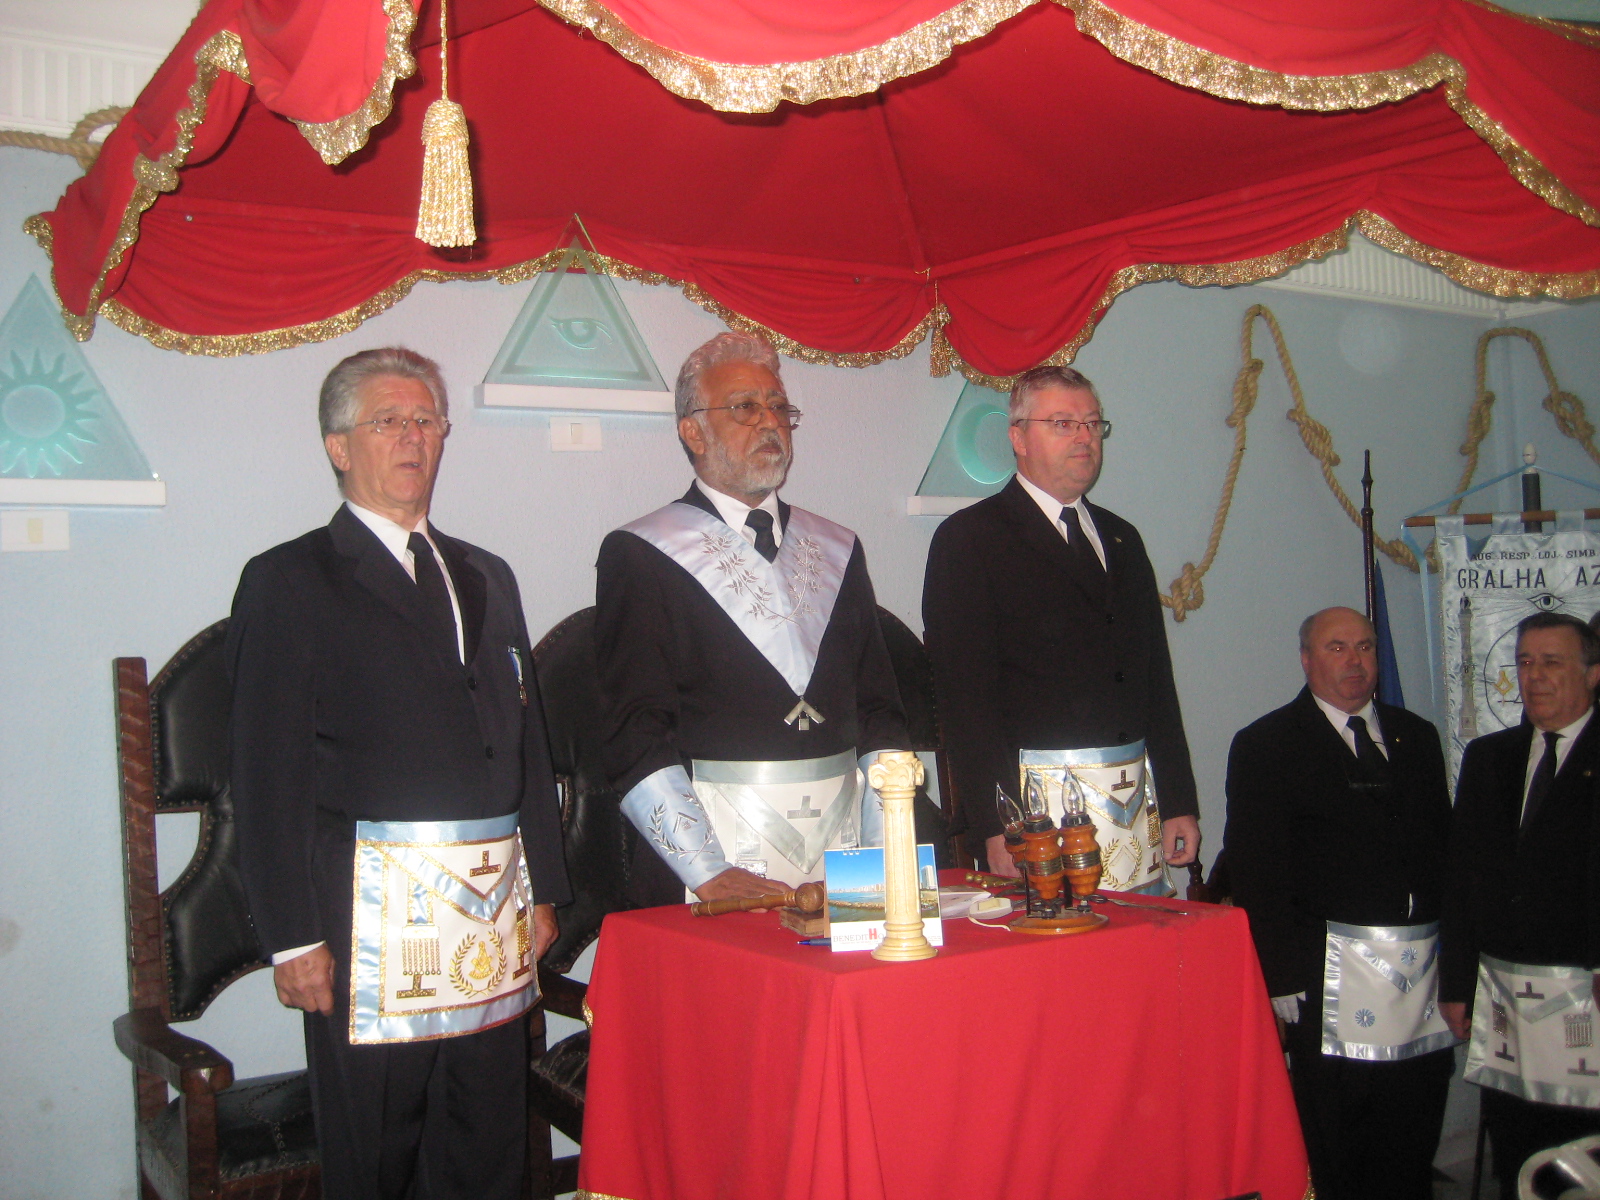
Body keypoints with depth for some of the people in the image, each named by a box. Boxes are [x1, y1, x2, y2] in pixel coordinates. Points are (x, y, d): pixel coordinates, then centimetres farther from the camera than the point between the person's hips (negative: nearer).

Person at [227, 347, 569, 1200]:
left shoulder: (487, 577, 17)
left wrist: (543, 890, 13)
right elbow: (267, 774, -6)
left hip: (497, 910, 5)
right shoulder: (288, 581, -1)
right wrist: (292, 937, -11)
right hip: (371, 910, -5)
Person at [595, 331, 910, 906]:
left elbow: (879, 713, 12)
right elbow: (637, 735, -9)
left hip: (841, 842, 4)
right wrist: (709, 874, -18)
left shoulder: (837, 550, 14)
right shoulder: (638, 554, -2)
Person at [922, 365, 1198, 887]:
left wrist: (1179, 803, 12)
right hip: (1038, 804, -6)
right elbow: (964, 694, -9)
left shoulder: (1122, 539, 18)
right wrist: (994, 826, -16)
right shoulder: (968, 537, -3)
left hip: (1138, 803, 6)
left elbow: (1157, 678, 18)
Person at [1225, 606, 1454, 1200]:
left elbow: (1443, 842, 15)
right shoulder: (1265, 746, -2)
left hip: (1426, 968, 5)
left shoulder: (1416, 736, 16)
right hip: (1332, 980, -5)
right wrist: (1281, 977, -12)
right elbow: (1256, 873, -6)